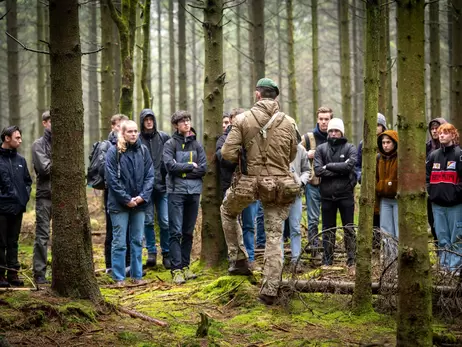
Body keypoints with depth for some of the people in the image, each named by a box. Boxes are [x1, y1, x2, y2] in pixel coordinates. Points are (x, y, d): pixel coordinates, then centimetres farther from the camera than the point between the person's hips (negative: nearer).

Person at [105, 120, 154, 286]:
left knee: (137, 241, 9)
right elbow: (112, 179, -9)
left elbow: (150, 175, 4)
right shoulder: (113, 152, -6)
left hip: (139, 203, 4)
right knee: (119, 242, -1)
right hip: (119, 204, -4)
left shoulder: (143, 151, 5)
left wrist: (143, 196, -9)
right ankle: (119, 278, 5)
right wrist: (126, 199, -12)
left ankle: (137, 275, 17)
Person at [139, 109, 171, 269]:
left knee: (165, 222, 2)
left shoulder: (164, 138, 4)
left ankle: (166, 254, 13)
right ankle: (151, 252, 15)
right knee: (148, 221, 4)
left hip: (162, 185, 1)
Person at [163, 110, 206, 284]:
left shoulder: (197, 145, 10)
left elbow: (203, 169, 0)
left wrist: (181, 169, -6)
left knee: (188, 232, 9)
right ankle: (176, 269, -7)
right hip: (176, 191, -4)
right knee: (176, 232, -7)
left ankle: (185, 266, 16)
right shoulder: (170, 144, 1)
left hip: (194, 191, 4)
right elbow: (170, 165, -14)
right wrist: (191, 166, -7)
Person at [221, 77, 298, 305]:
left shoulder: (243, 119, -9)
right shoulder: (287, 123, -2)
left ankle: (239, 260, 24)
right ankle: (270, 290, 4)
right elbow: (291, 156, 9)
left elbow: (228, 153, -11)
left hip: (249, 181, -1)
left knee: (228, 212, 29)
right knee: (274, 236, 7)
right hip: (279, 184, 2)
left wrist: (245, 156, 8)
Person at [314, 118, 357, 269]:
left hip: (346, 194, -2)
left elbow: (349, 165, -15)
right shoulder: (321, 149, 6)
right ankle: (327, 261, 16)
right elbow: (318, 170, -6)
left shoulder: (349, 148, 2)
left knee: (349, 228, 3)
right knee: (328, 229, 9)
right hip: (327, 195, 2)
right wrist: (339, 171, -12)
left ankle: (352, 260, 7)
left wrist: (329, 166, -10)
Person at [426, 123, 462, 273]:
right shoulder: (433, 155, 13)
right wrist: (429, 192, 7)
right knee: (442, 238, 9)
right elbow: (427, 176, 18)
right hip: (437, 204, 5)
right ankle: (444, 265, 15)